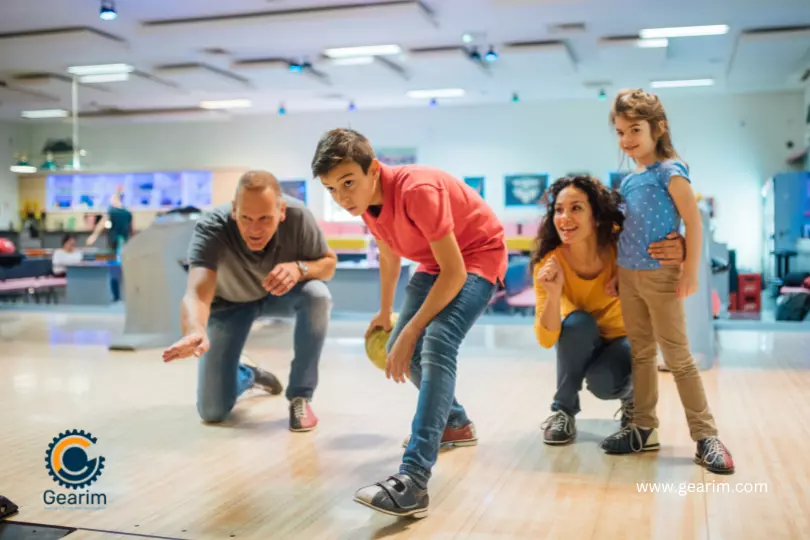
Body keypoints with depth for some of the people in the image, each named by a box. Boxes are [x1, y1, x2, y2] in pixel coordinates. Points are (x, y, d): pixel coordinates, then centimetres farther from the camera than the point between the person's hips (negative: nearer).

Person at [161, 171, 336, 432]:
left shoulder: (298, 215, -31)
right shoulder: (210, 229, -37)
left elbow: (328, 263, -15)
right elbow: (196, 294, -50)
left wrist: (300, 268, -38)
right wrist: (195, 331, -73)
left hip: (279, 293, 1)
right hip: (229, 303, -1)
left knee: (317, 295, -34)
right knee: (212, 411, -5)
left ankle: (300, 396, -14)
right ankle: (247, 375, 32)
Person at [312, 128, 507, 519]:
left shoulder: (418, 190, -33)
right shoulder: (366, 199, -8)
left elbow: (455, 273, -30)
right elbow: (389, 254, 12)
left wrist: (410, 331, -26)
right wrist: (385, 312, 24)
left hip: (478, 256, -9)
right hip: (434, 262, 9)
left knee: (437, 343, -29)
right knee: (400, 351, 9)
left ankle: (412, 483, -34)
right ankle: (456, 424, 34)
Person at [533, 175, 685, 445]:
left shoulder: (620, 244, -29)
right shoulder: (548, 263, -26)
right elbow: (546, 339, -26)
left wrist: (680, 252, -44)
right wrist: (554, 294, -45)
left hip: (624, 337, -1)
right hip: (578, 342, 2)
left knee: (601, 382, -31)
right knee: (578, 322, -32)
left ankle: (629, 392, 7)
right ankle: (563, 409, -10)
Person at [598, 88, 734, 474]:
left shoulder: (669, 171, -8)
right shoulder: (628, 182, 12)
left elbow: (694, 222, -12)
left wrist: (691, 272, -17)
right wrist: (616, 274, 12)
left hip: (661, 275, -7)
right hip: (629, 276, 7)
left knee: (678, 357, -4)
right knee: (641, 354, 12)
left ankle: (705, 436, 5)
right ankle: (644, 429, 21)